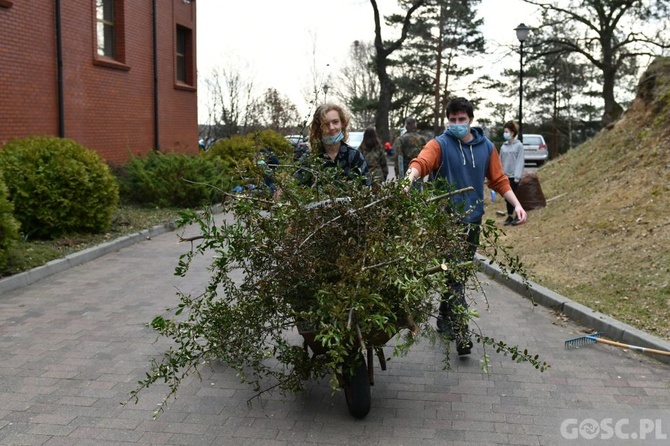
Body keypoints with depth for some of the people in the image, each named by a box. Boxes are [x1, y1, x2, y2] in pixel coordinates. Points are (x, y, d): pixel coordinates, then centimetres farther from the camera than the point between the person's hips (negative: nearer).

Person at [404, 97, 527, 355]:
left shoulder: (486, 147, 8)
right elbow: (421, 162, -25)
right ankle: (461, 334, -10)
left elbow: (499, 180, 13)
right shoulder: (440, 144, -5)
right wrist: (410, 177, -46)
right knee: (455, 276, -10)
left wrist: (516, 204, 2)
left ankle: (445, 319, 32)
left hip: (473, 220, 5)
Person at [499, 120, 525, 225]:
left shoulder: (519, 145, -6)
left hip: (514, 176, -5)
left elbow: (520, 162, -10)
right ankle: (510, 216, 17)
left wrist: (517, 176, -15)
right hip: (505, 175, 5)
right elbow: (501, 161, 11)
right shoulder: (503, 146, 8)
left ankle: (518, 215, 8)